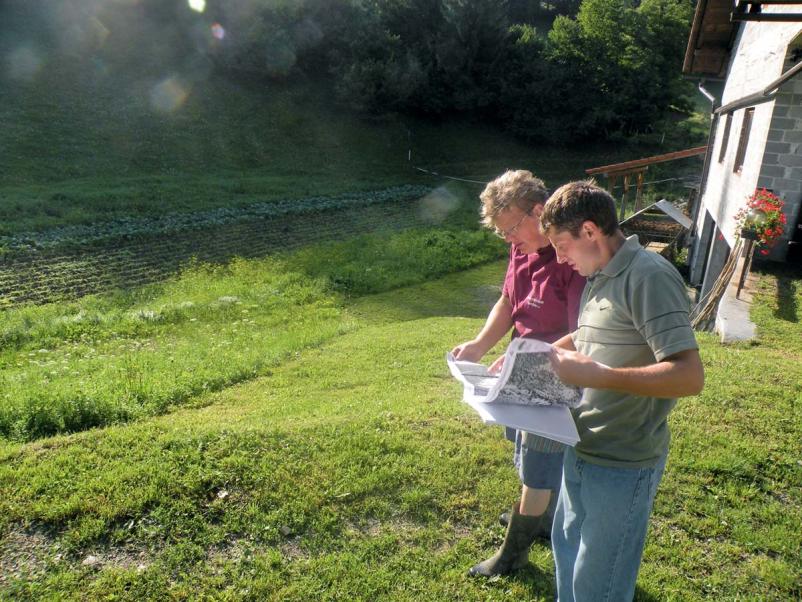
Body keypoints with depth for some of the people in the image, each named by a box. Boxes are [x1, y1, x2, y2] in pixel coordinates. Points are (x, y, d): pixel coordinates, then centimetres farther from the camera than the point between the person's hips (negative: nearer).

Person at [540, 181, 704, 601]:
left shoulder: (649, 277, -22)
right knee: (567, 546, 28)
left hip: (623, 465, -9)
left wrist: (595, 375, -30)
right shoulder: (599, 276, 6)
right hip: (583, 451, 9)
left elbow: (689, 376, -29)